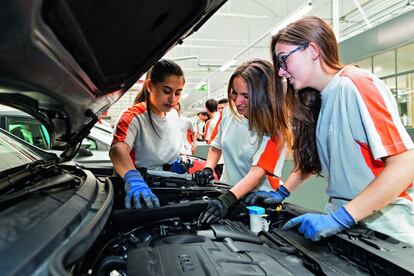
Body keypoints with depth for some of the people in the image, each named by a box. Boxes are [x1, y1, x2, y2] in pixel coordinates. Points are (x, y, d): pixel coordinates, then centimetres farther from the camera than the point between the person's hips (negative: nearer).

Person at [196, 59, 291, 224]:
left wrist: (227, 200, -33)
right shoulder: (228, 114, 1)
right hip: (226, 191, 4)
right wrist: (207, 170, -3)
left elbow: (257, 171, -23)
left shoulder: (272, 129, -14)